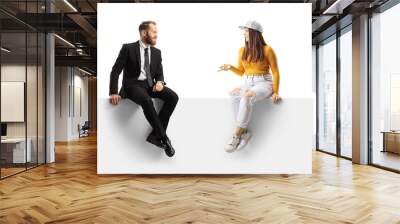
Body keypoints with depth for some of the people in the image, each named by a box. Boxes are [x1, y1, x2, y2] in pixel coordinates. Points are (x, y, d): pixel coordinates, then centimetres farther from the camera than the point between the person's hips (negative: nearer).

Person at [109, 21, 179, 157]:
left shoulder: (156, 52, 12)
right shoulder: (128, 48, -3)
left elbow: (159, 74, 14)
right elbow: (115, 71, -3)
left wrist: (160, 82, -11)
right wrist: (114, 92, -13)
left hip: (150, 84, 5)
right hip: (133, 85, -5)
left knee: (173, 97, -21)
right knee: (147, 100, -38)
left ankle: (155, 135, -19)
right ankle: (164, 138, -27)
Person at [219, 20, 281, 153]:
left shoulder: (267, 49, -4)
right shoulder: (242, 50, 11)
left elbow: (275, 72, 0)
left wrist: (275, 92, -9)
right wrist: (230, 67, -2)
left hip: (263, 84, -4)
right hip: (246, 83, 5)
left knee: (246, 97, -37)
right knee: (233, 95, -30)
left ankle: (236, 135, -31)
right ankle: (245, 131, -24)